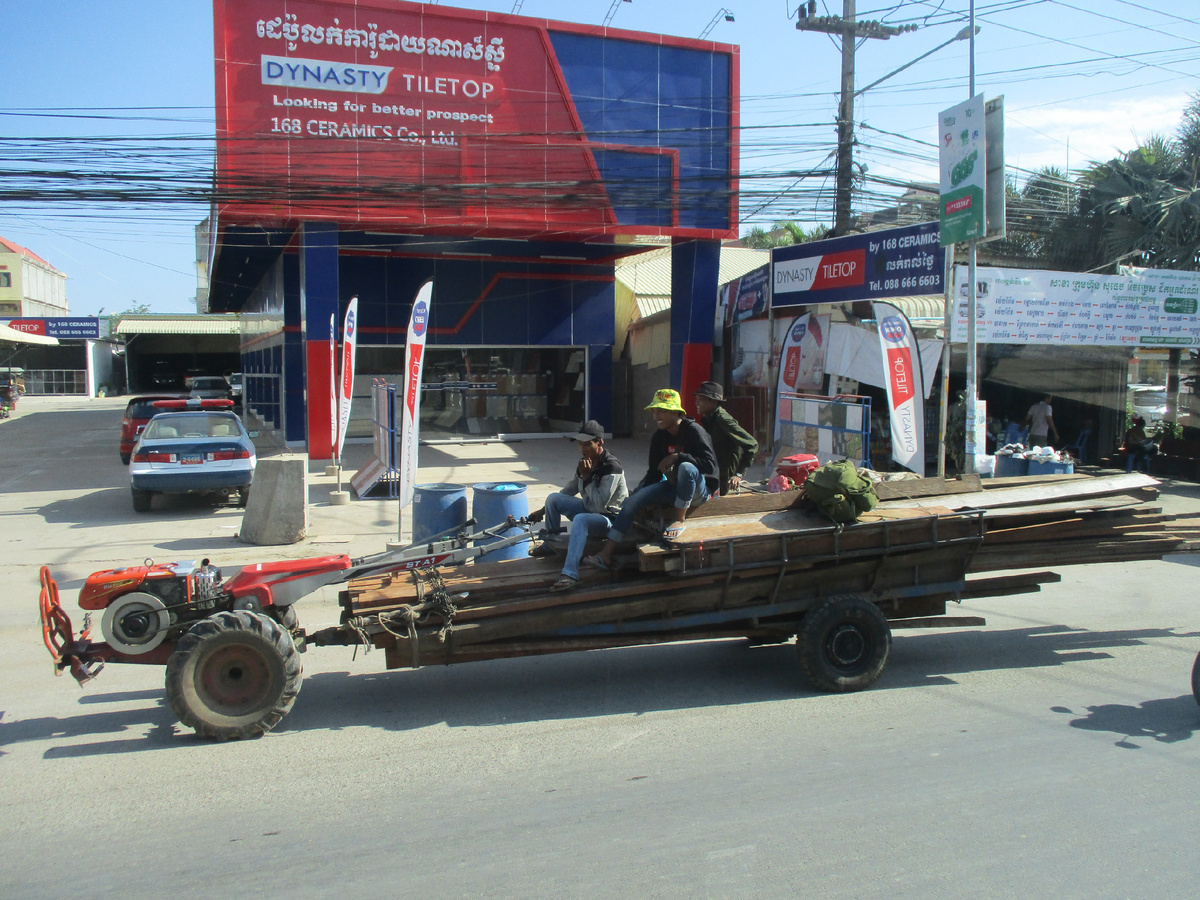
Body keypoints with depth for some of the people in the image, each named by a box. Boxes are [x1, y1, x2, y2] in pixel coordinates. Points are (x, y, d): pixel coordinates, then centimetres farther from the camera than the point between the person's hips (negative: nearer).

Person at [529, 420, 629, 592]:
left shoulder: (612, 467, -22)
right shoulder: (584, 461, 2)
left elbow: (601, 504, -26)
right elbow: (570, 490, 14)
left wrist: (586, 477, -25)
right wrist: (544, 510, 16)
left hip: (609, 518, -8)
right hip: (589, 509, 8)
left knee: (580, 520, -38)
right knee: (552, 498, -4)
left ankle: (570, 574, -48)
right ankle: (549, 546, 14)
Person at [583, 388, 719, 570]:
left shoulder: (693, 431, -16)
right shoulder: (659, 438, 5)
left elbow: (709, 465, -26)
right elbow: (654, 473, 10)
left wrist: (677, 457, -27)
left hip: (700, 488, -7)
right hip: (673, 486, 7)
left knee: (686, 467, -39)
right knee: (633, 499, -12)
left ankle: (679, 520, -21)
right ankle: (605, 555, -16)